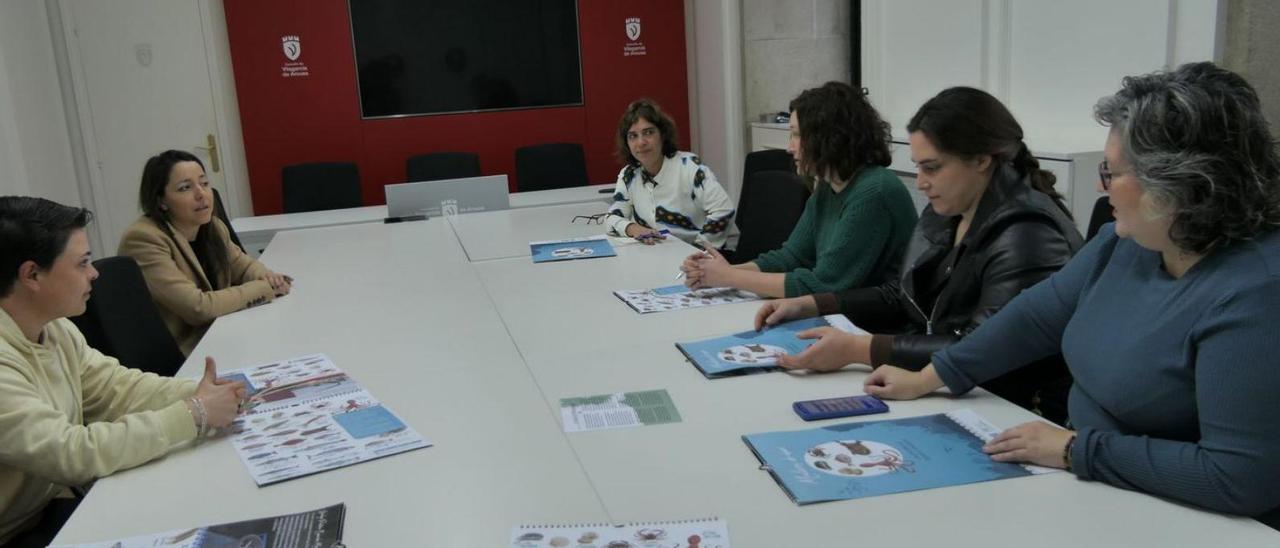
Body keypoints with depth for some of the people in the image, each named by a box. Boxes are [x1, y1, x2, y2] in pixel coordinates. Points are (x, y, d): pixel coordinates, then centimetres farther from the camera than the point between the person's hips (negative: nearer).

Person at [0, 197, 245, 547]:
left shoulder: (52, 326, -1)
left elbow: (116, 387, 2)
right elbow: (74, 454, -32)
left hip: (52, 504, 8)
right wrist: (194, 414, -28)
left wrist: (197, 395, -14)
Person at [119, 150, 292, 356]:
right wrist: (265, 288, -15)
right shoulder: (143, 239, -20)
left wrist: (265, 276, -6)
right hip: (177, 356, -7)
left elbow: (241, 264, 17)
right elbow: (198, 307, -25)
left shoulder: (212, 227, 1)